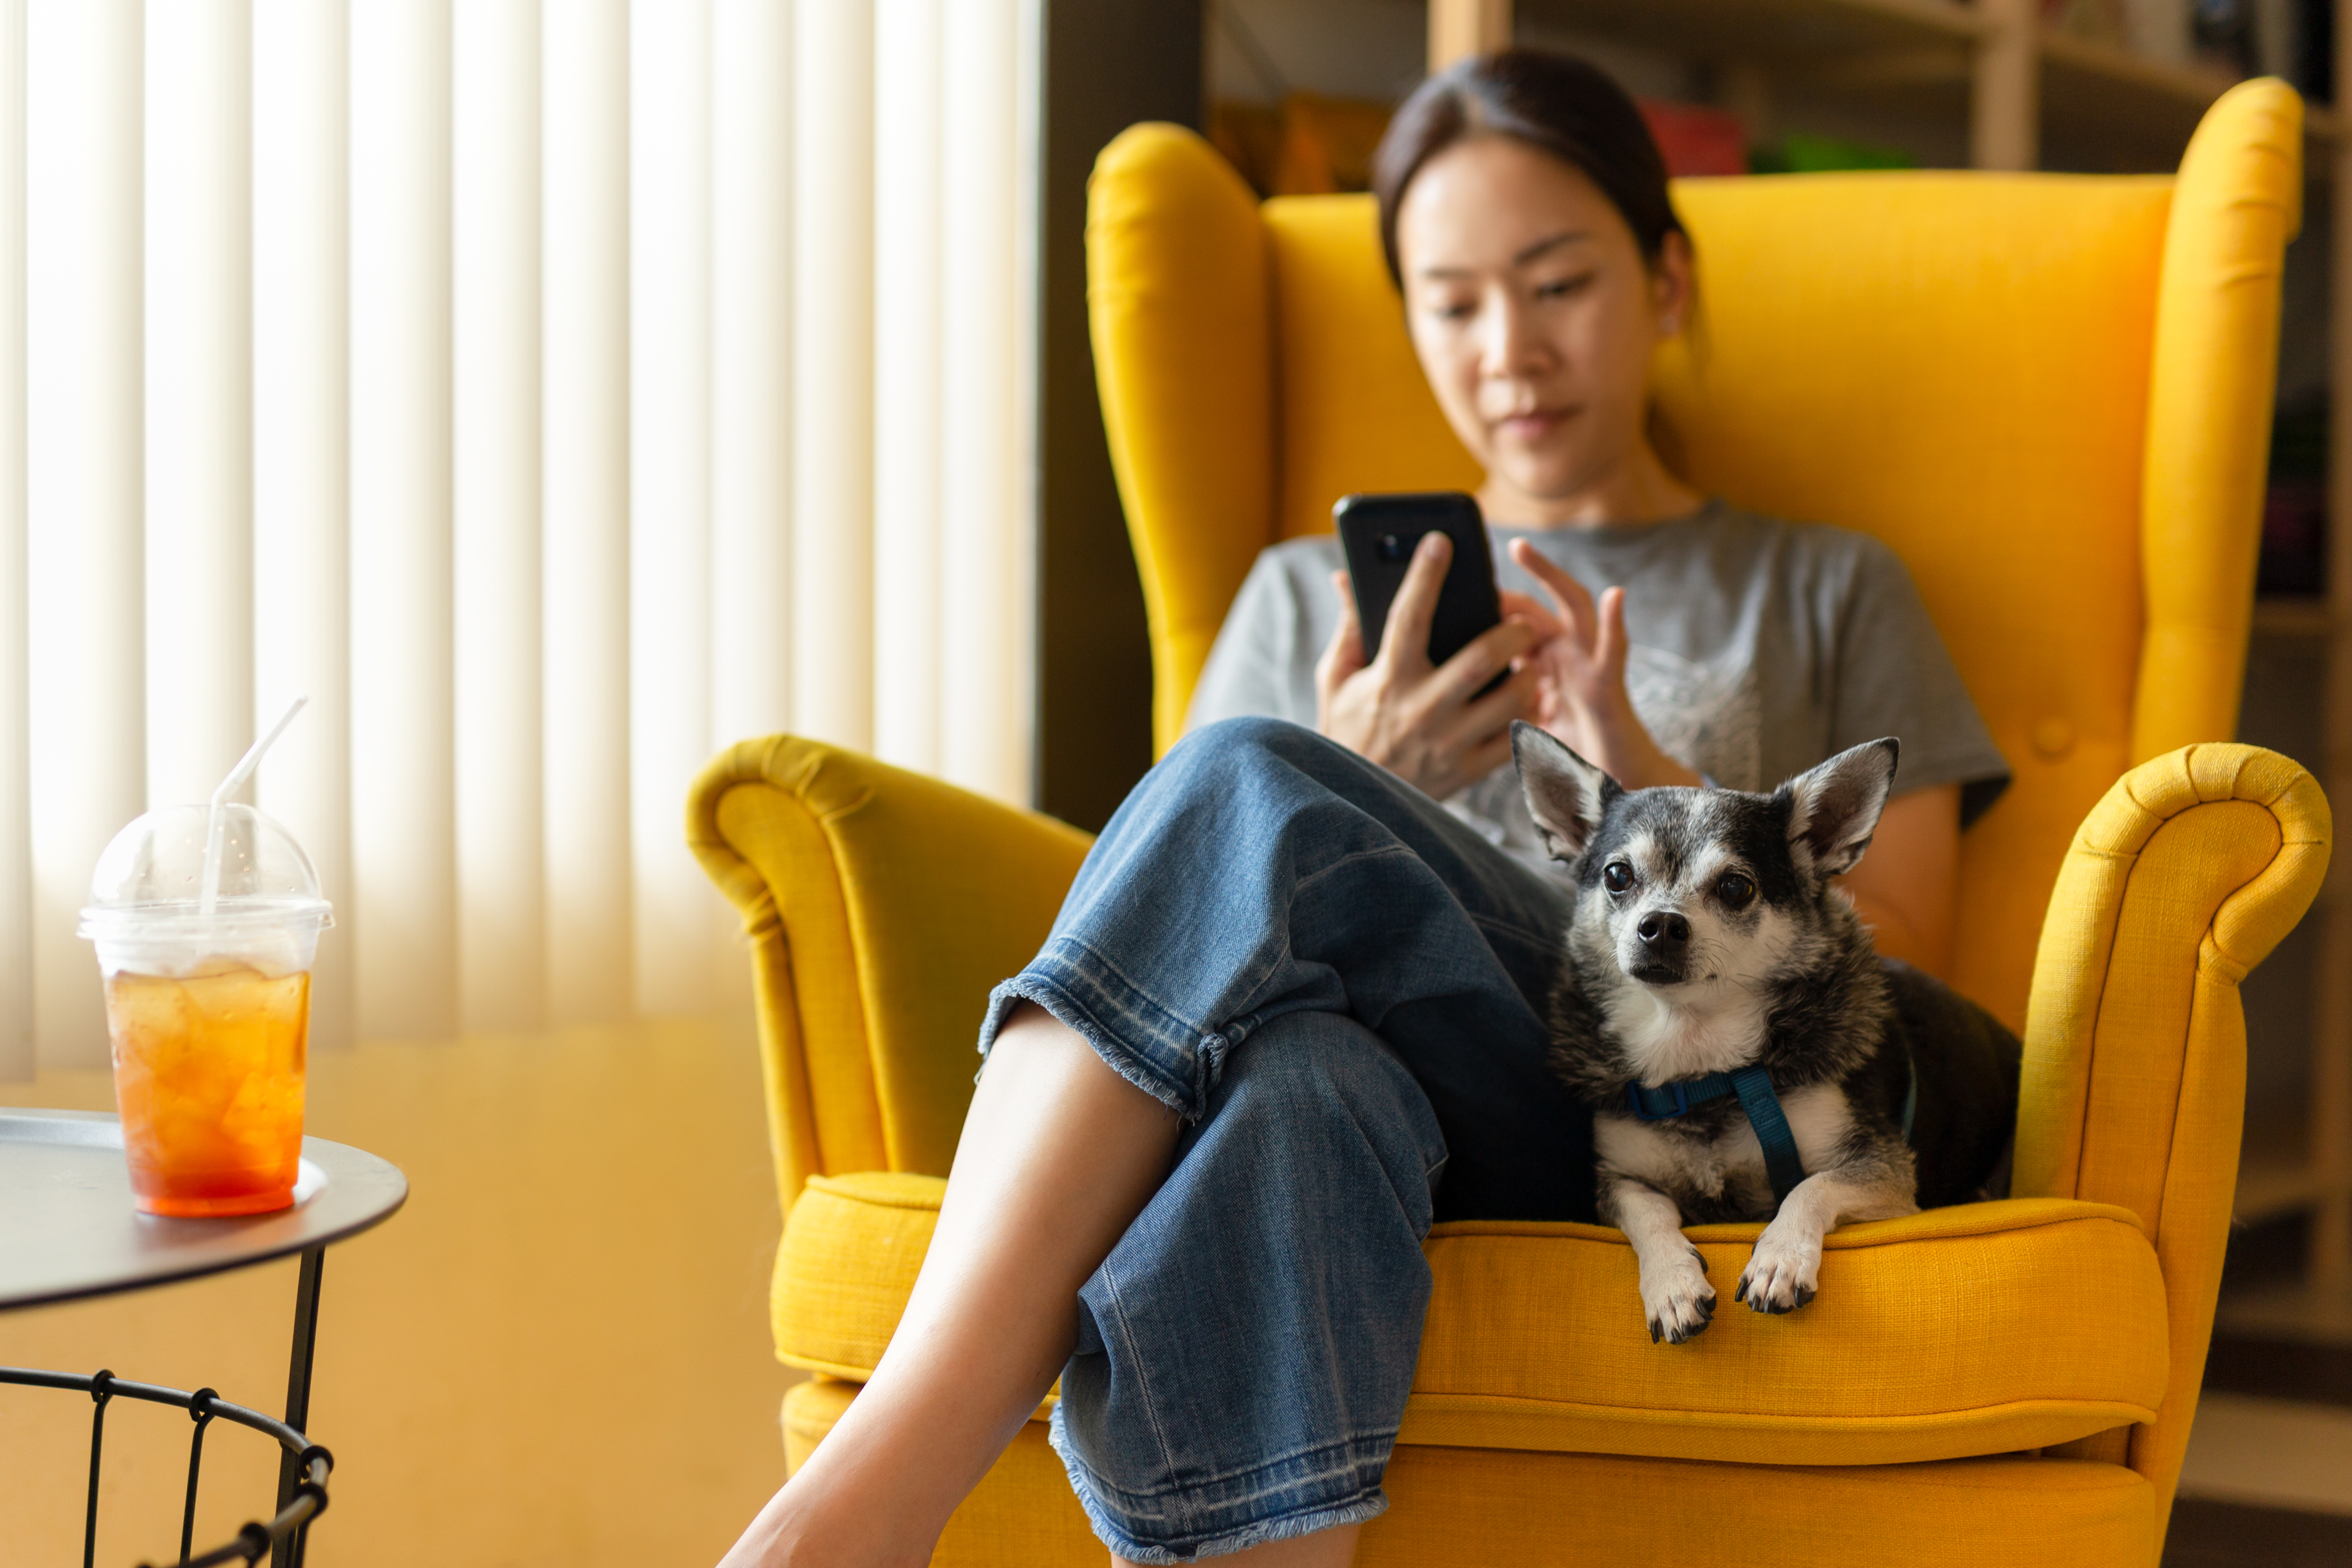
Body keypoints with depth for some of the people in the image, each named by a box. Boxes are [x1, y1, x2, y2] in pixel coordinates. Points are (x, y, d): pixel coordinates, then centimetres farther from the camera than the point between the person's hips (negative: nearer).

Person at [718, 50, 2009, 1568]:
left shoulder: (1828, 594, 27)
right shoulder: (1305, 596, 32)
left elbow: (1901, 974, 15)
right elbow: (1212, 930, 22)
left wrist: (1642, 773, -1)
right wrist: (1364, 794, 0)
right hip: (1352, 1066, 2)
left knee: (1247, 788, -32)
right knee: (1292, 1083, -40)